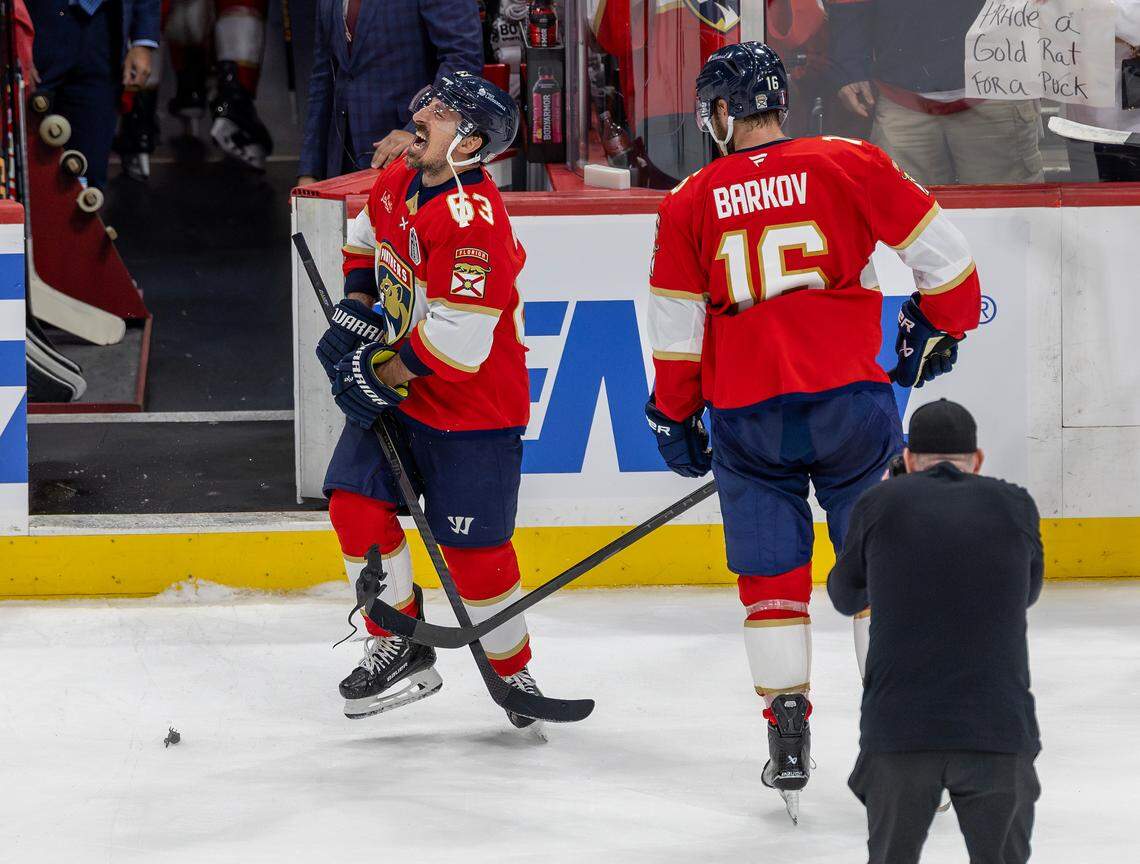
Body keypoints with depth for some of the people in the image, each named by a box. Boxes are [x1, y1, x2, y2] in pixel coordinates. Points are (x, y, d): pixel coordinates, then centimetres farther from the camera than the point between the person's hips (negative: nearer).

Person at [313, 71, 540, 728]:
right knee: (356, 506, -2)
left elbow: (456, 342, -29)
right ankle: (402, 649, 12)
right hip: (394, 393, 8)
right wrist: (357, 314, 7)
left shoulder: (473, 219, -27)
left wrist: (381, 377, -18)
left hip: (474, 408, -8)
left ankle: (515, 672, 18)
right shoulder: (398, 183, 0)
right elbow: (366, 243, 23)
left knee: (474, 551, -3)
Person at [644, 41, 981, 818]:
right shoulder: (848, 165, -1)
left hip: (747, 416, 1)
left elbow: (676, 327, 6)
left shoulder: (690, 205, 4)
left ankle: (788, 745, 7)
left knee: (771, 579, 10)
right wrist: (938, 327, 17)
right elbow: (941, 250, 0)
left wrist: (675, 419, 19)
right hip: (848, 398, -1)